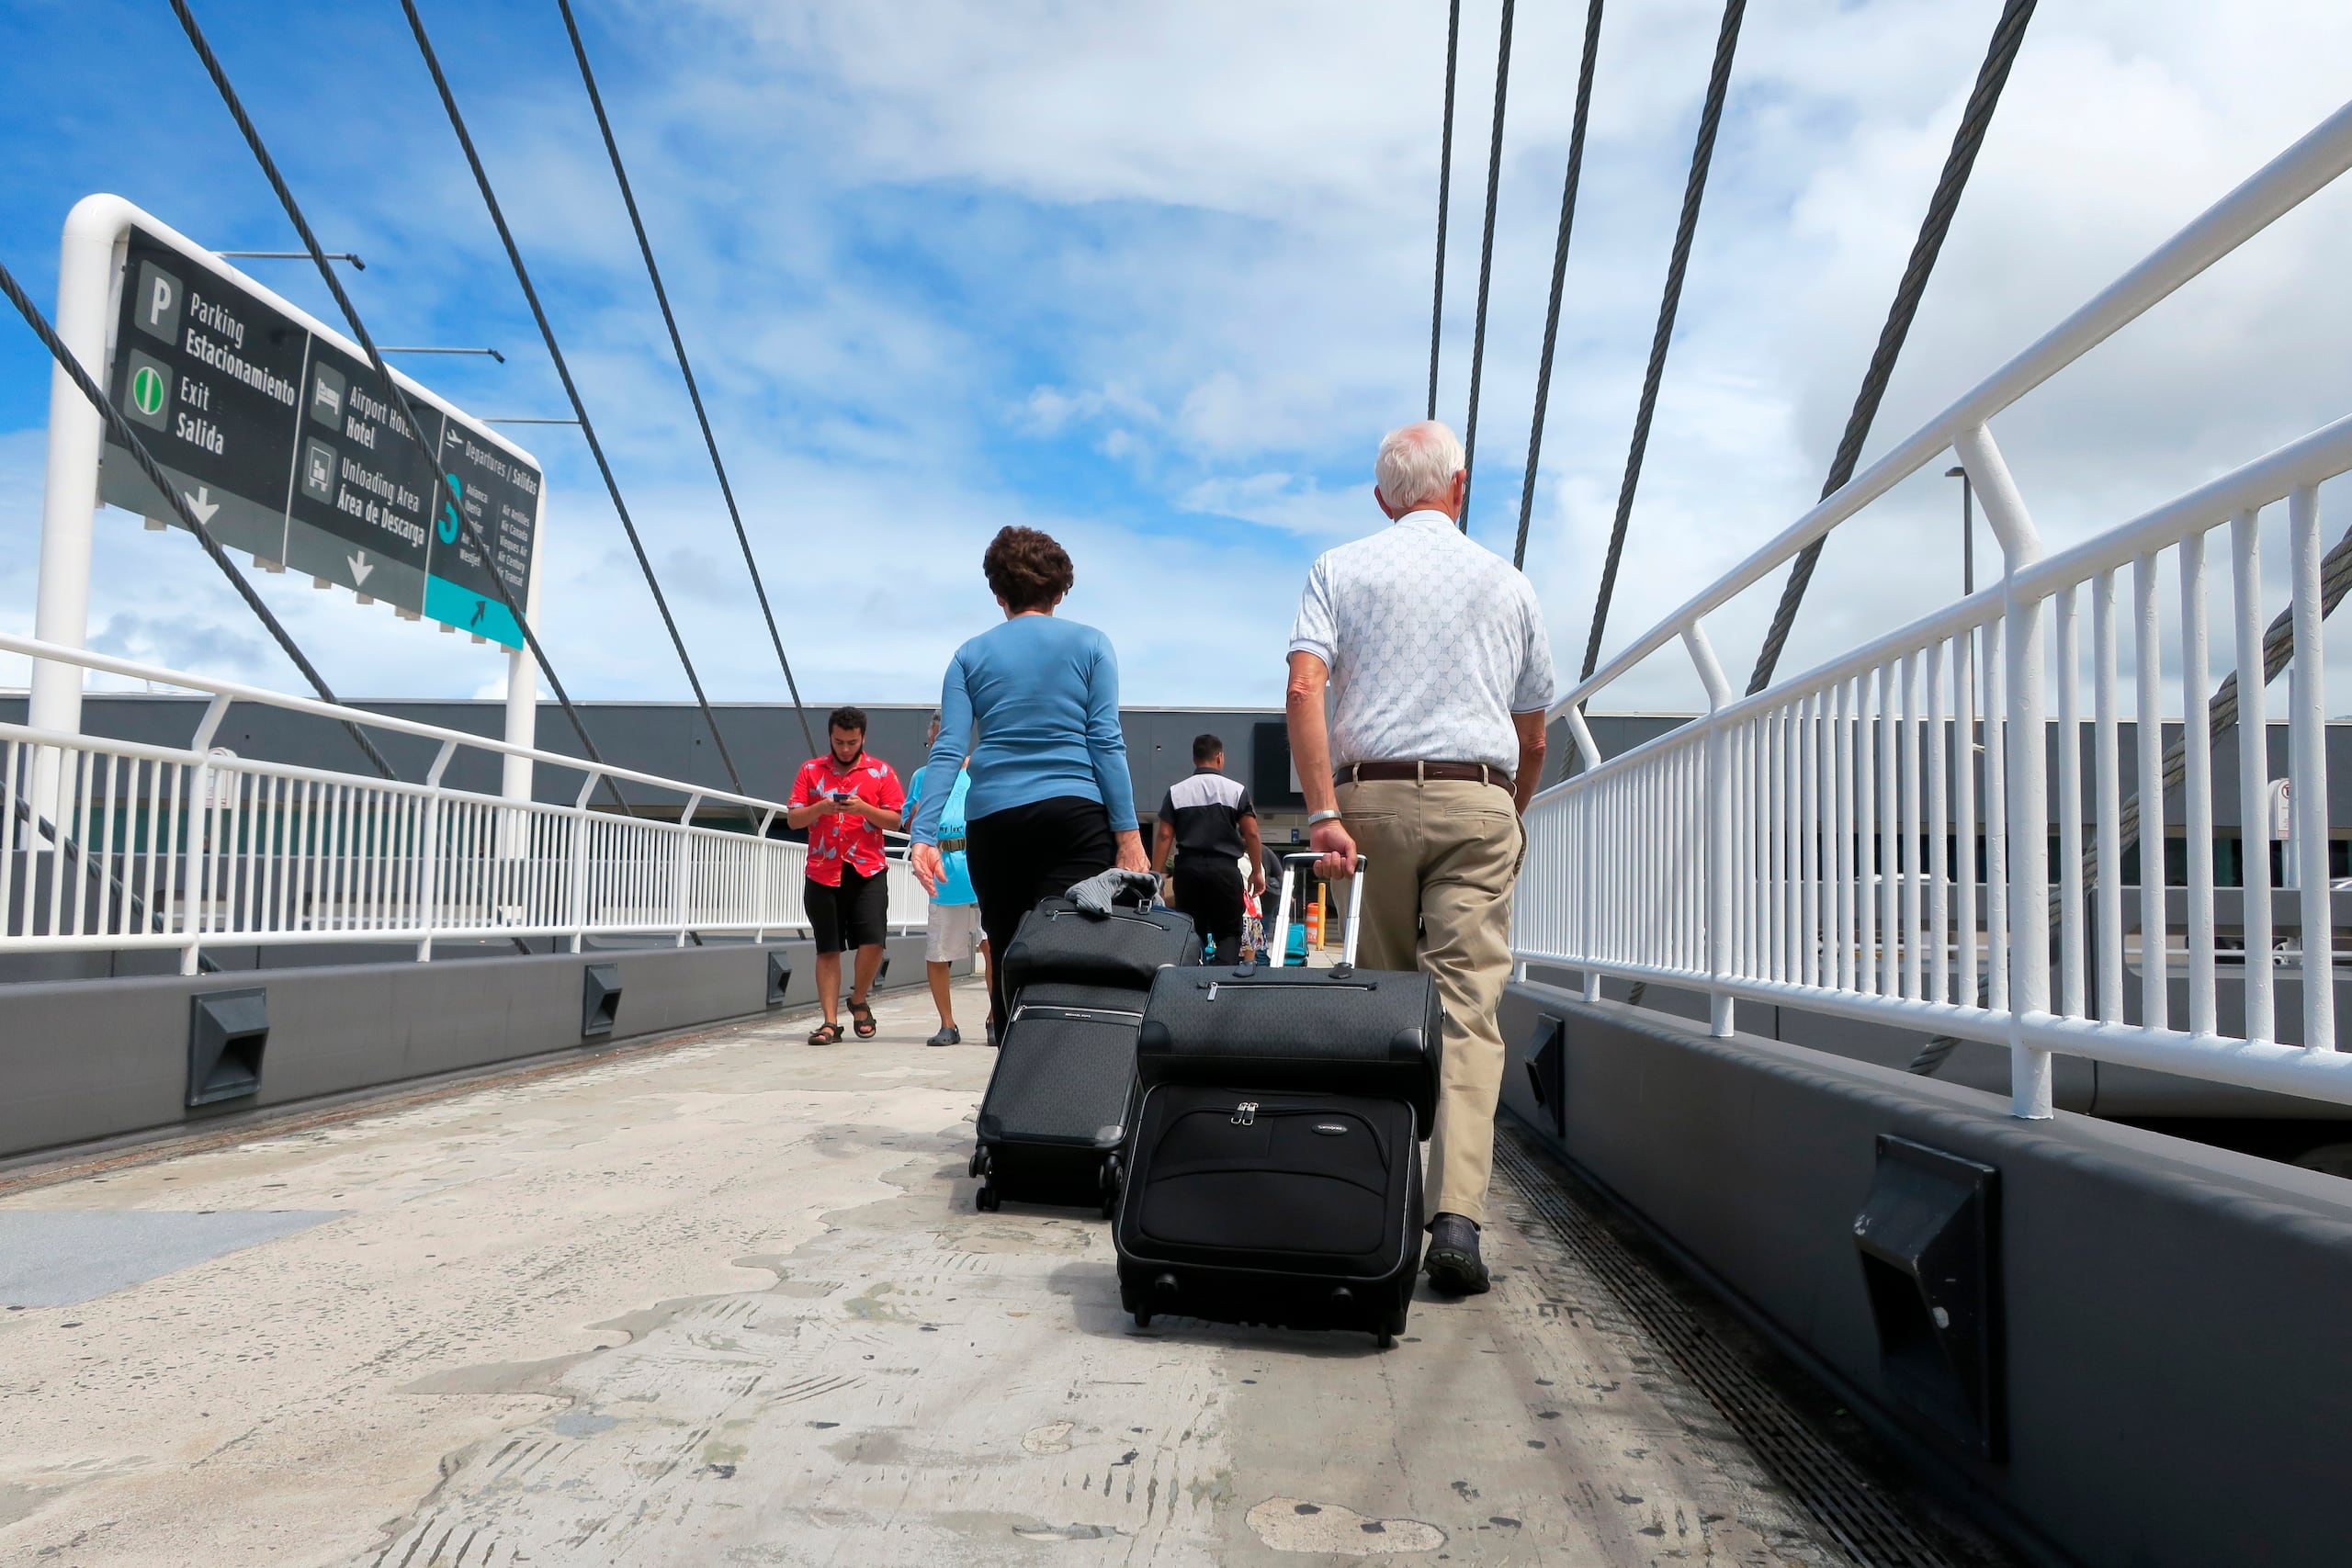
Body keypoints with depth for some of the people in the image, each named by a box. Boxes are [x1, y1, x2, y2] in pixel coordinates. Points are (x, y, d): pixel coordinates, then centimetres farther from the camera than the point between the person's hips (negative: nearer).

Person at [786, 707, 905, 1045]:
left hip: (868, 871, -1)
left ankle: (859, 1001, 15)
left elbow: (895, 820, 2)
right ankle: (830, 1023, 6)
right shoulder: (810, 770, 10)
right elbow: (792, 818, 6)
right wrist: (820, 807, -13)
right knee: (828, 949, 2)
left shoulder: (881, 771, 6)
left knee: (872, 941, -11)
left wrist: (864, 809, -15)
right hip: (822, 873, 1)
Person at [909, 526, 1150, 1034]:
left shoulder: (971, 655, 11)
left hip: (992, 821, 2)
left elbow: (948, 750, 1)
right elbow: (1106, 742, -2)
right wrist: (1128, 833, -4)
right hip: (1074, 816, -2)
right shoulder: (1089, 645, 6)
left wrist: (925, 834, -3)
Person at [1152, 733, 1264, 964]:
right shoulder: (1236, 790, 2)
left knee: (1191, 933, 11)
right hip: (1225, 868, -1)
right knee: (1229, 932, 5)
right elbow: (1251, 834, -1)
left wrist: (1156, 874, 3)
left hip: (1188, 867, 2)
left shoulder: (1176, 791, 5)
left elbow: (1164, 835, 0)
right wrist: (1256, 871, 9)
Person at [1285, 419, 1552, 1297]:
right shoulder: (1508, 585, 15)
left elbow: (1304, 688, -7)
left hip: (1372, 796, 0)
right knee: (1468, 1007, -5)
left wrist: (1323, 814, -11)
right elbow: (1533, 741, 17)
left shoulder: (1340, 570, 10)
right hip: (1479, 803, 0)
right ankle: (1457, 1217, -16)